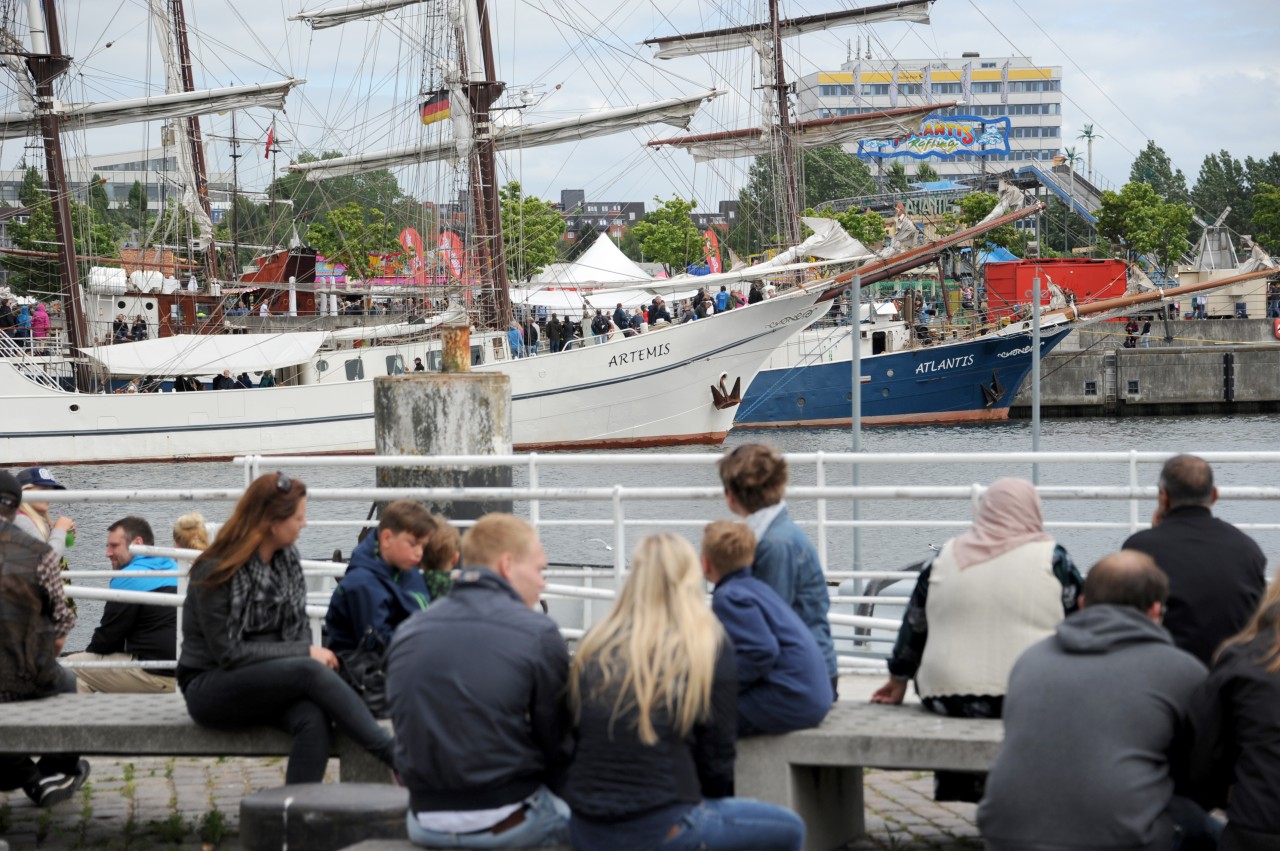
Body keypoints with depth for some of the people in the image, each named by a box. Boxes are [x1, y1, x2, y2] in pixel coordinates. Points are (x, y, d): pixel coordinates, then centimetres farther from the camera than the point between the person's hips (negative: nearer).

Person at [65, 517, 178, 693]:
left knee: (72, 666, -2)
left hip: (156, 675, -9)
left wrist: (90, 653, 17)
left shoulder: (128, 579, -9)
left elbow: (108, 636, -4)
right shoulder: (174, 568, 18)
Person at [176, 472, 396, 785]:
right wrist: (305, 654, -17)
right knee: (309, 671, -32)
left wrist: (313, 655, -12)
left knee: (314, 718, -31)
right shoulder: (215, 572, -13)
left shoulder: (288, 559, 7)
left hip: (271, 683, 6)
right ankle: (395, 758, -32)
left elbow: (299, 627, 12)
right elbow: (229, 653, -15)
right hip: (210, 688, -6)